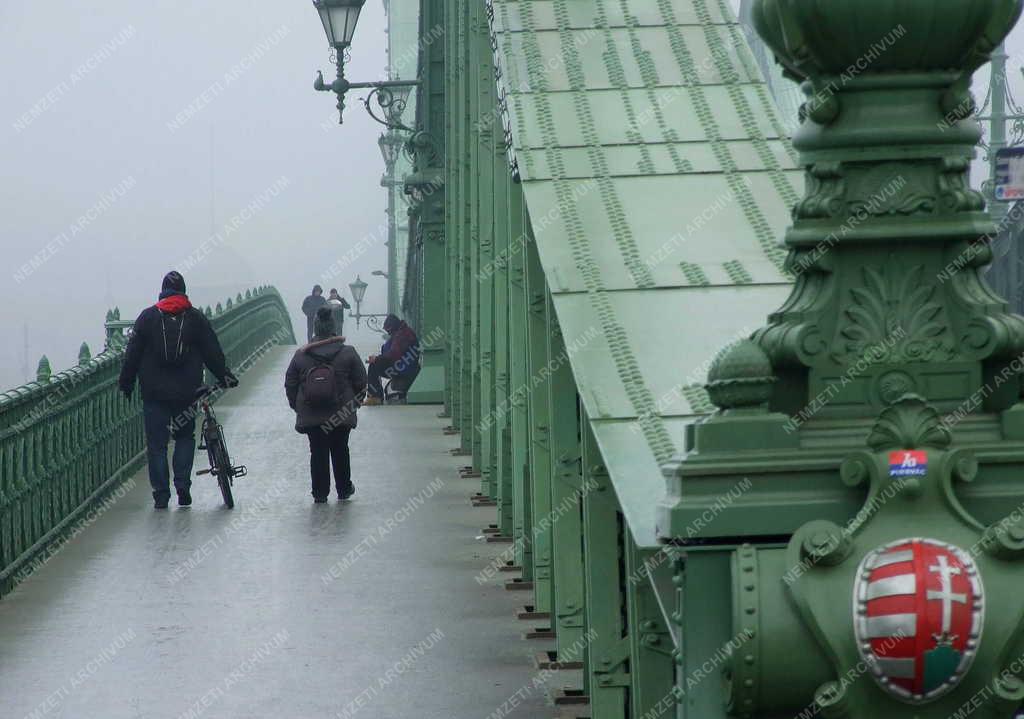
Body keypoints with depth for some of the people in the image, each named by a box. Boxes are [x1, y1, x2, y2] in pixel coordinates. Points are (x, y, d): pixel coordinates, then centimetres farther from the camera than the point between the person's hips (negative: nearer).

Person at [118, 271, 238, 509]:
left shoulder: (148, 317, 0)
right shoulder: (195, 318, 2)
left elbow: (132, 353, 1)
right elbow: (213, 352, 5)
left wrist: (126, 382, 10)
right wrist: (224, 376, 17)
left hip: (154, 393, -1)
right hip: (186, 392, 1)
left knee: (157, 443, 4)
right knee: (185, 437, 17)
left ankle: (161, 495, 1)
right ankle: (183, 487, 3)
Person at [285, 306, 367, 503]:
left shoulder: (301, 355, -5)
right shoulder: (348, 353, -7)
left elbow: (290, 384, 1)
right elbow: (361, 382, -2)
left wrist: (296, 405, 15)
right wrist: (355, 402, 14)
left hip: (310, 416, 0)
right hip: (341, 414, 0)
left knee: (317, 452, 7)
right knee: (340, 450, 15)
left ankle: (320, 493, 8)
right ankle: (344, 490, 25)